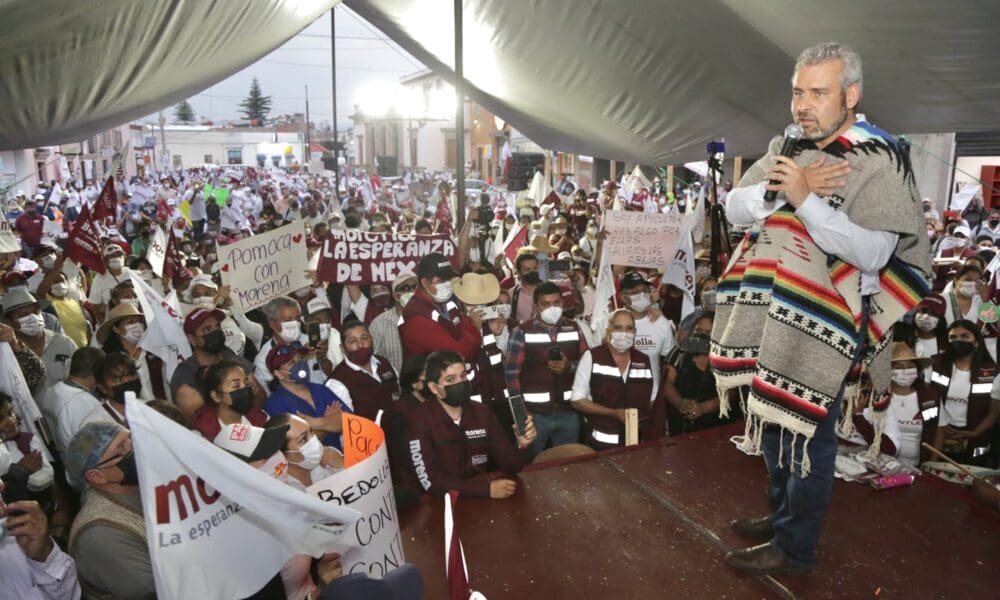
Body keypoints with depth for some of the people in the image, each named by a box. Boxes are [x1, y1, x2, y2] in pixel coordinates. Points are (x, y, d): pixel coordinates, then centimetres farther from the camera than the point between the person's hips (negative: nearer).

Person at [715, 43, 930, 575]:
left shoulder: (879, 163, -12)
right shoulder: (786, 148, 9)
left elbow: (874, 253, -22)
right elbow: (735, 208, 2)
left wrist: (805, 200, -28)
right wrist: (776, 190, -17)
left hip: (824, 326, -7)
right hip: (769, 317, 7)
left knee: (807, 435, 4)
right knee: (772, 422, 19)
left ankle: (793, 548, 22)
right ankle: (780, 515, 40)